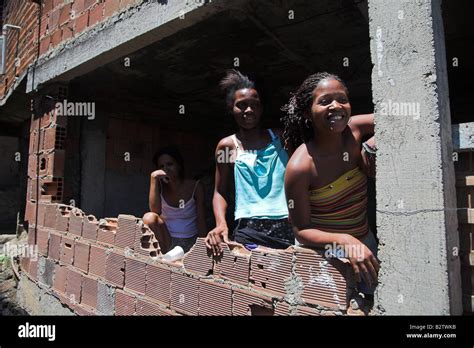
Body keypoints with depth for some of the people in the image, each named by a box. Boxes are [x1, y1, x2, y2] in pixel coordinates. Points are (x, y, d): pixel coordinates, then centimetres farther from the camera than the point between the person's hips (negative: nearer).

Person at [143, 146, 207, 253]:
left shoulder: (195, 187, -8)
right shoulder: (160, 186, -2)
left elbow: (201, 221, -6)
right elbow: (155, 211, -19)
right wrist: (154, 179, -22)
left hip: (190, 242, -1)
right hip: (166, 240, 2)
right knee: (149, 217, -26)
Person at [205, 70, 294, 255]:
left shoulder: (280, 136, 8)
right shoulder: (227, 145, 5)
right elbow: (220, 192, 9)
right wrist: (221, 223, -6)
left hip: (288, 228, 2)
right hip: (249, 231, -1)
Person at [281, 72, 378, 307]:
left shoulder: (354, 130, -12)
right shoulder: (300, 166, -26)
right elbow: (301, 231, -19)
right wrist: (345, 241, -34)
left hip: (364, 242, 5)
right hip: (322, 250, -4)